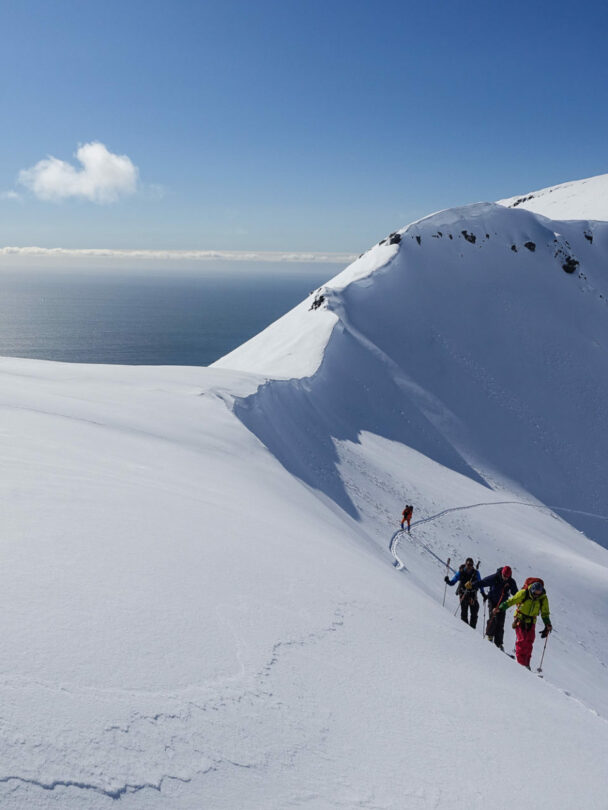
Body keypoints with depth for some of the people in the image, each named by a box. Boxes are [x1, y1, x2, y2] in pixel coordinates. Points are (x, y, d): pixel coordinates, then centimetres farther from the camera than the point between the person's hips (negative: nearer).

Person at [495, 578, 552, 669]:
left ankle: (526, 662, 5)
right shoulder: (523, 593, -19)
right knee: (522, 640, -14)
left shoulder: (543, 598, -10)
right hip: (520, 618, -3)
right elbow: (510, 601, -10)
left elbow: (545, 613, 2)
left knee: (529, 642, -3)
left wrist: (548, 625, -8)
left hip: (531, 621, 3)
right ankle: (520, 660, -10)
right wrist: (500, 608, -13)